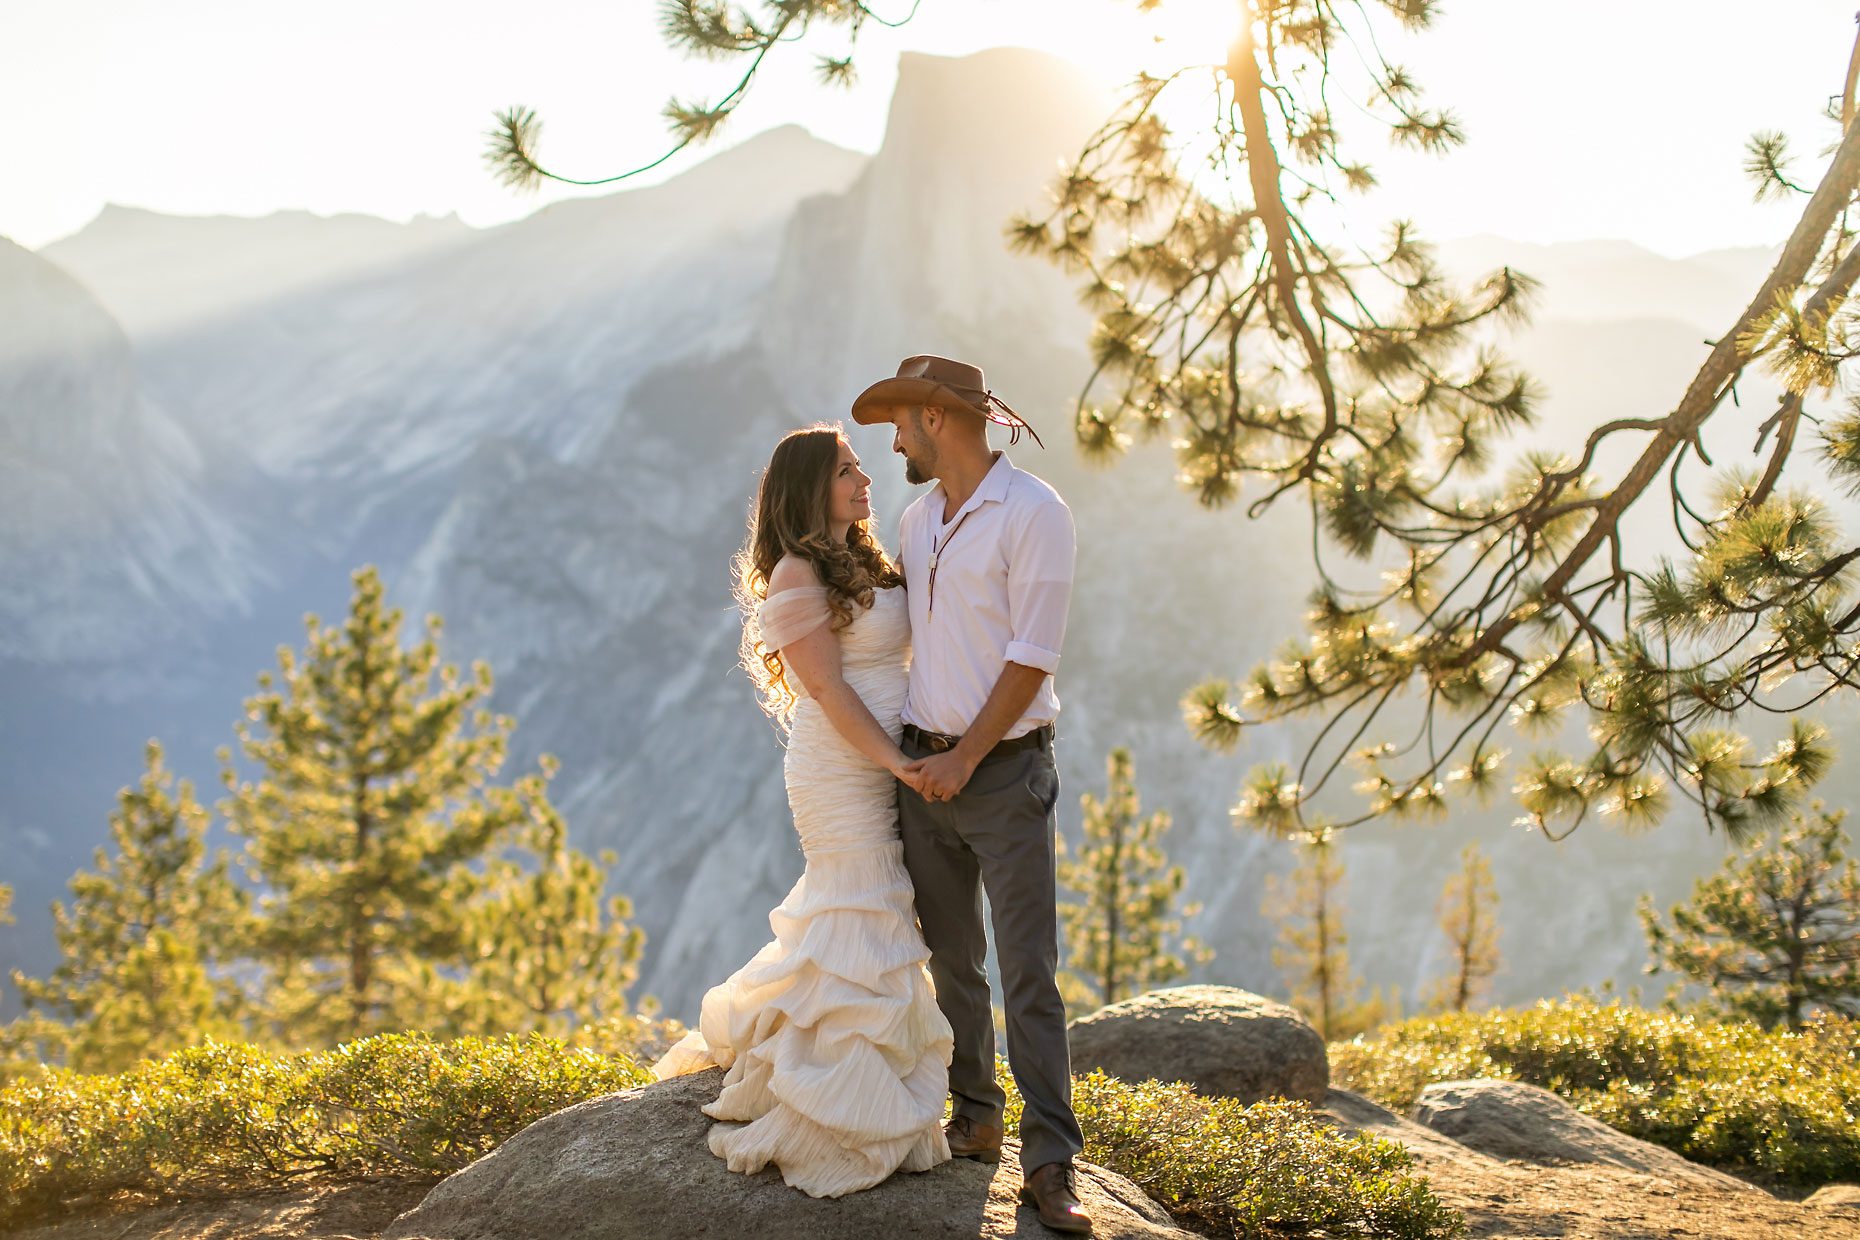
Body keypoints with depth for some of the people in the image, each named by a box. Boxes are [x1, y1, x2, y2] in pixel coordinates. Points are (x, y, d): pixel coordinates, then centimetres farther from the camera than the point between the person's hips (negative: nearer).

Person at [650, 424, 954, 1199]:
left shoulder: (867, 567, 15)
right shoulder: (798, 574, -11)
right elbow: (827, 686, -16)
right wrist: (894, 760, -20)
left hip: (881, 770, 9)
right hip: (842, 775, -9)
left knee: (862, 924, 16)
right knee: (861, 939, -5)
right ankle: (830, 1131, 5)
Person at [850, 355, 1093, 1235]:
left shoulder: (1034, 513, -12)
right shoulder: (916, 521, 10)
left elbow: (1032, 658, -15)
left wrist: (966, 759, -15)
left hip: (1005, 769, -6)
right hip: (922, 766, 6)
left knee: (1028, 970, -6)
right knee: (950, 959, 11)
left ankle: (1050, 1165, -4)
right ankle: (975, 1121, 23)